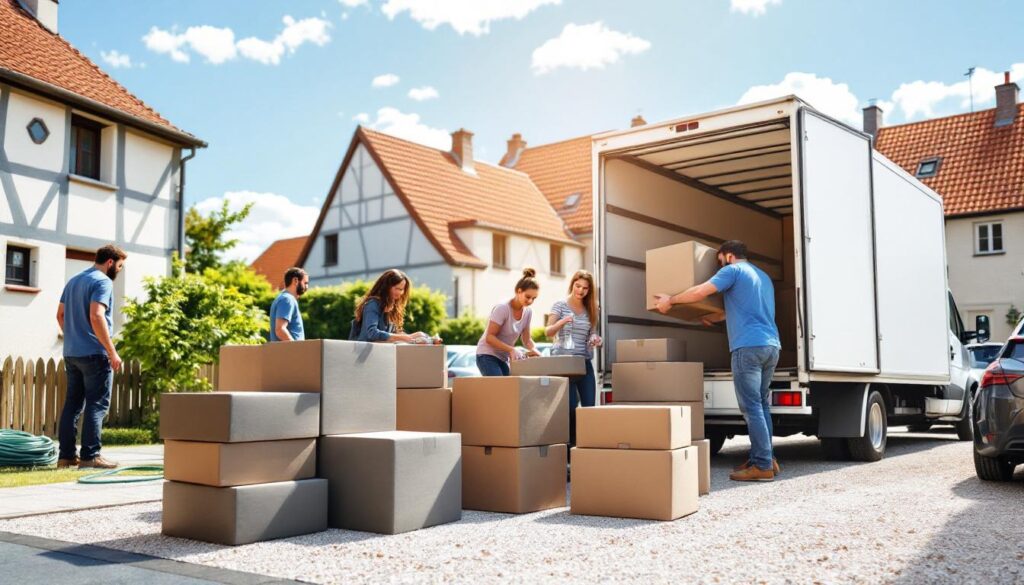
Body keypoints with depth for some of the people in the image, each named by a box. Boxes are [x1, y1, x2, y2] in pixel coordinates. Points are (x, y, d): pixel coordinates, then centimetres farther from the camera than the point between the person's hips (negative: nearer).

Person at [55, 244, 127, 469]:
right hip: (94, 353, -9)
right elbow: (96, 316, -23)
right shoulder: (103, 282, -12)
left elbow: (60, 314, 21)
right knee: (97, 405, -4)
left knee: (72, 404, 11)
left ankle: (66, 455, 13)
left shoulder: (73, 280, 16)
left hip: (71, 353, 9)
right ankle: (90, 455, -5)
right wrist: (112, 352, -20)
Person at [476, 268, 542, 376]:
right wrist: (511, 349, -27)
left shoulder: (527, 312, 2)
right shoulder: (502, 308, -18)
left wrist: (534, 350, -13)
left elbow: (526, 339, 8)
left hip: (503, 358, 7)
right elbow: (489, 337, -18)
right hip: (487, 355, -7)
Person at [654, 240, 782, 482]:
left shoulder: (733, 270, 1)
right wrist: (717, 317, 47)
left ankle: (763, 466, -9)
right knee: (762, 405, 15)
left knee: (752, 407, -7)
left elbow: (701, 292, -9)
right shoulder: (762, 276, 27)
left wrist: (670, 300, 3)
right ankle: (764, 458, 16)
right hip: (771, 346, 8)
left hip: (749, 346, -8)